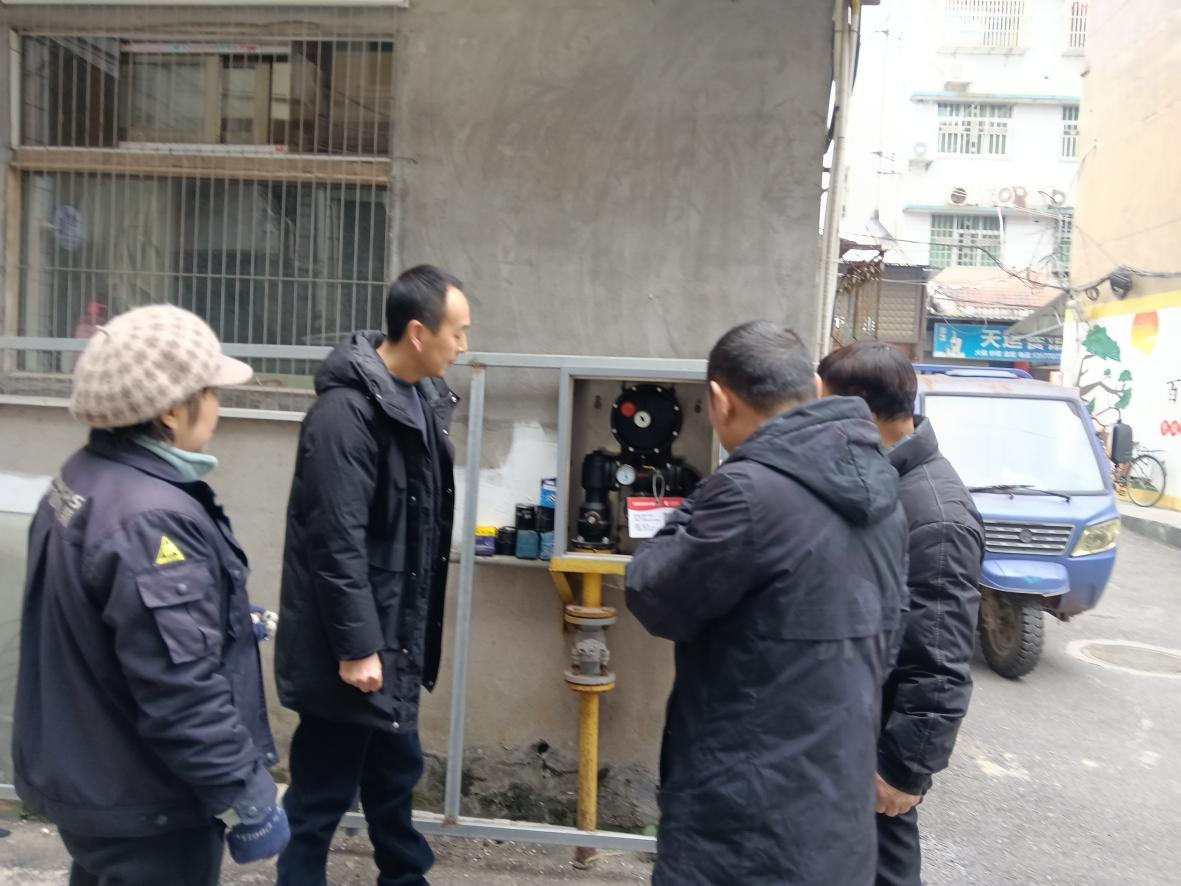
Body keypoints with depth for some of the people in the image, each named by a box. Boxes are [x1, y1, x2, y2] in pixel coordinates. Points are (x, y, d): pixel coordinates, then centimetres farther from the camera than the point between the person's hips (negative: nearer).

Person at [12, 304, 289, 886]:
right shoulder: (152, 520, -31)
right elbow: (182, 695, -31)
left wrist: (224, 624, 22)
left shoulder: (81, 482, 2)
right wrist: (246, 798, -21)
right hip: (145, 804, -9)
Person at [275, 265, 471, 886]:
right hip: (349, 645, -9)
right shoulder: (346, 410, -22)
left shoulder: (422, 398, 5)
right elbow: (336, 542, -23)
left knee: (395, 773, 23)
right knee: (323, 789, 9)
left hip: (396, 634, 9)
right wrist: (355, 645, -20)